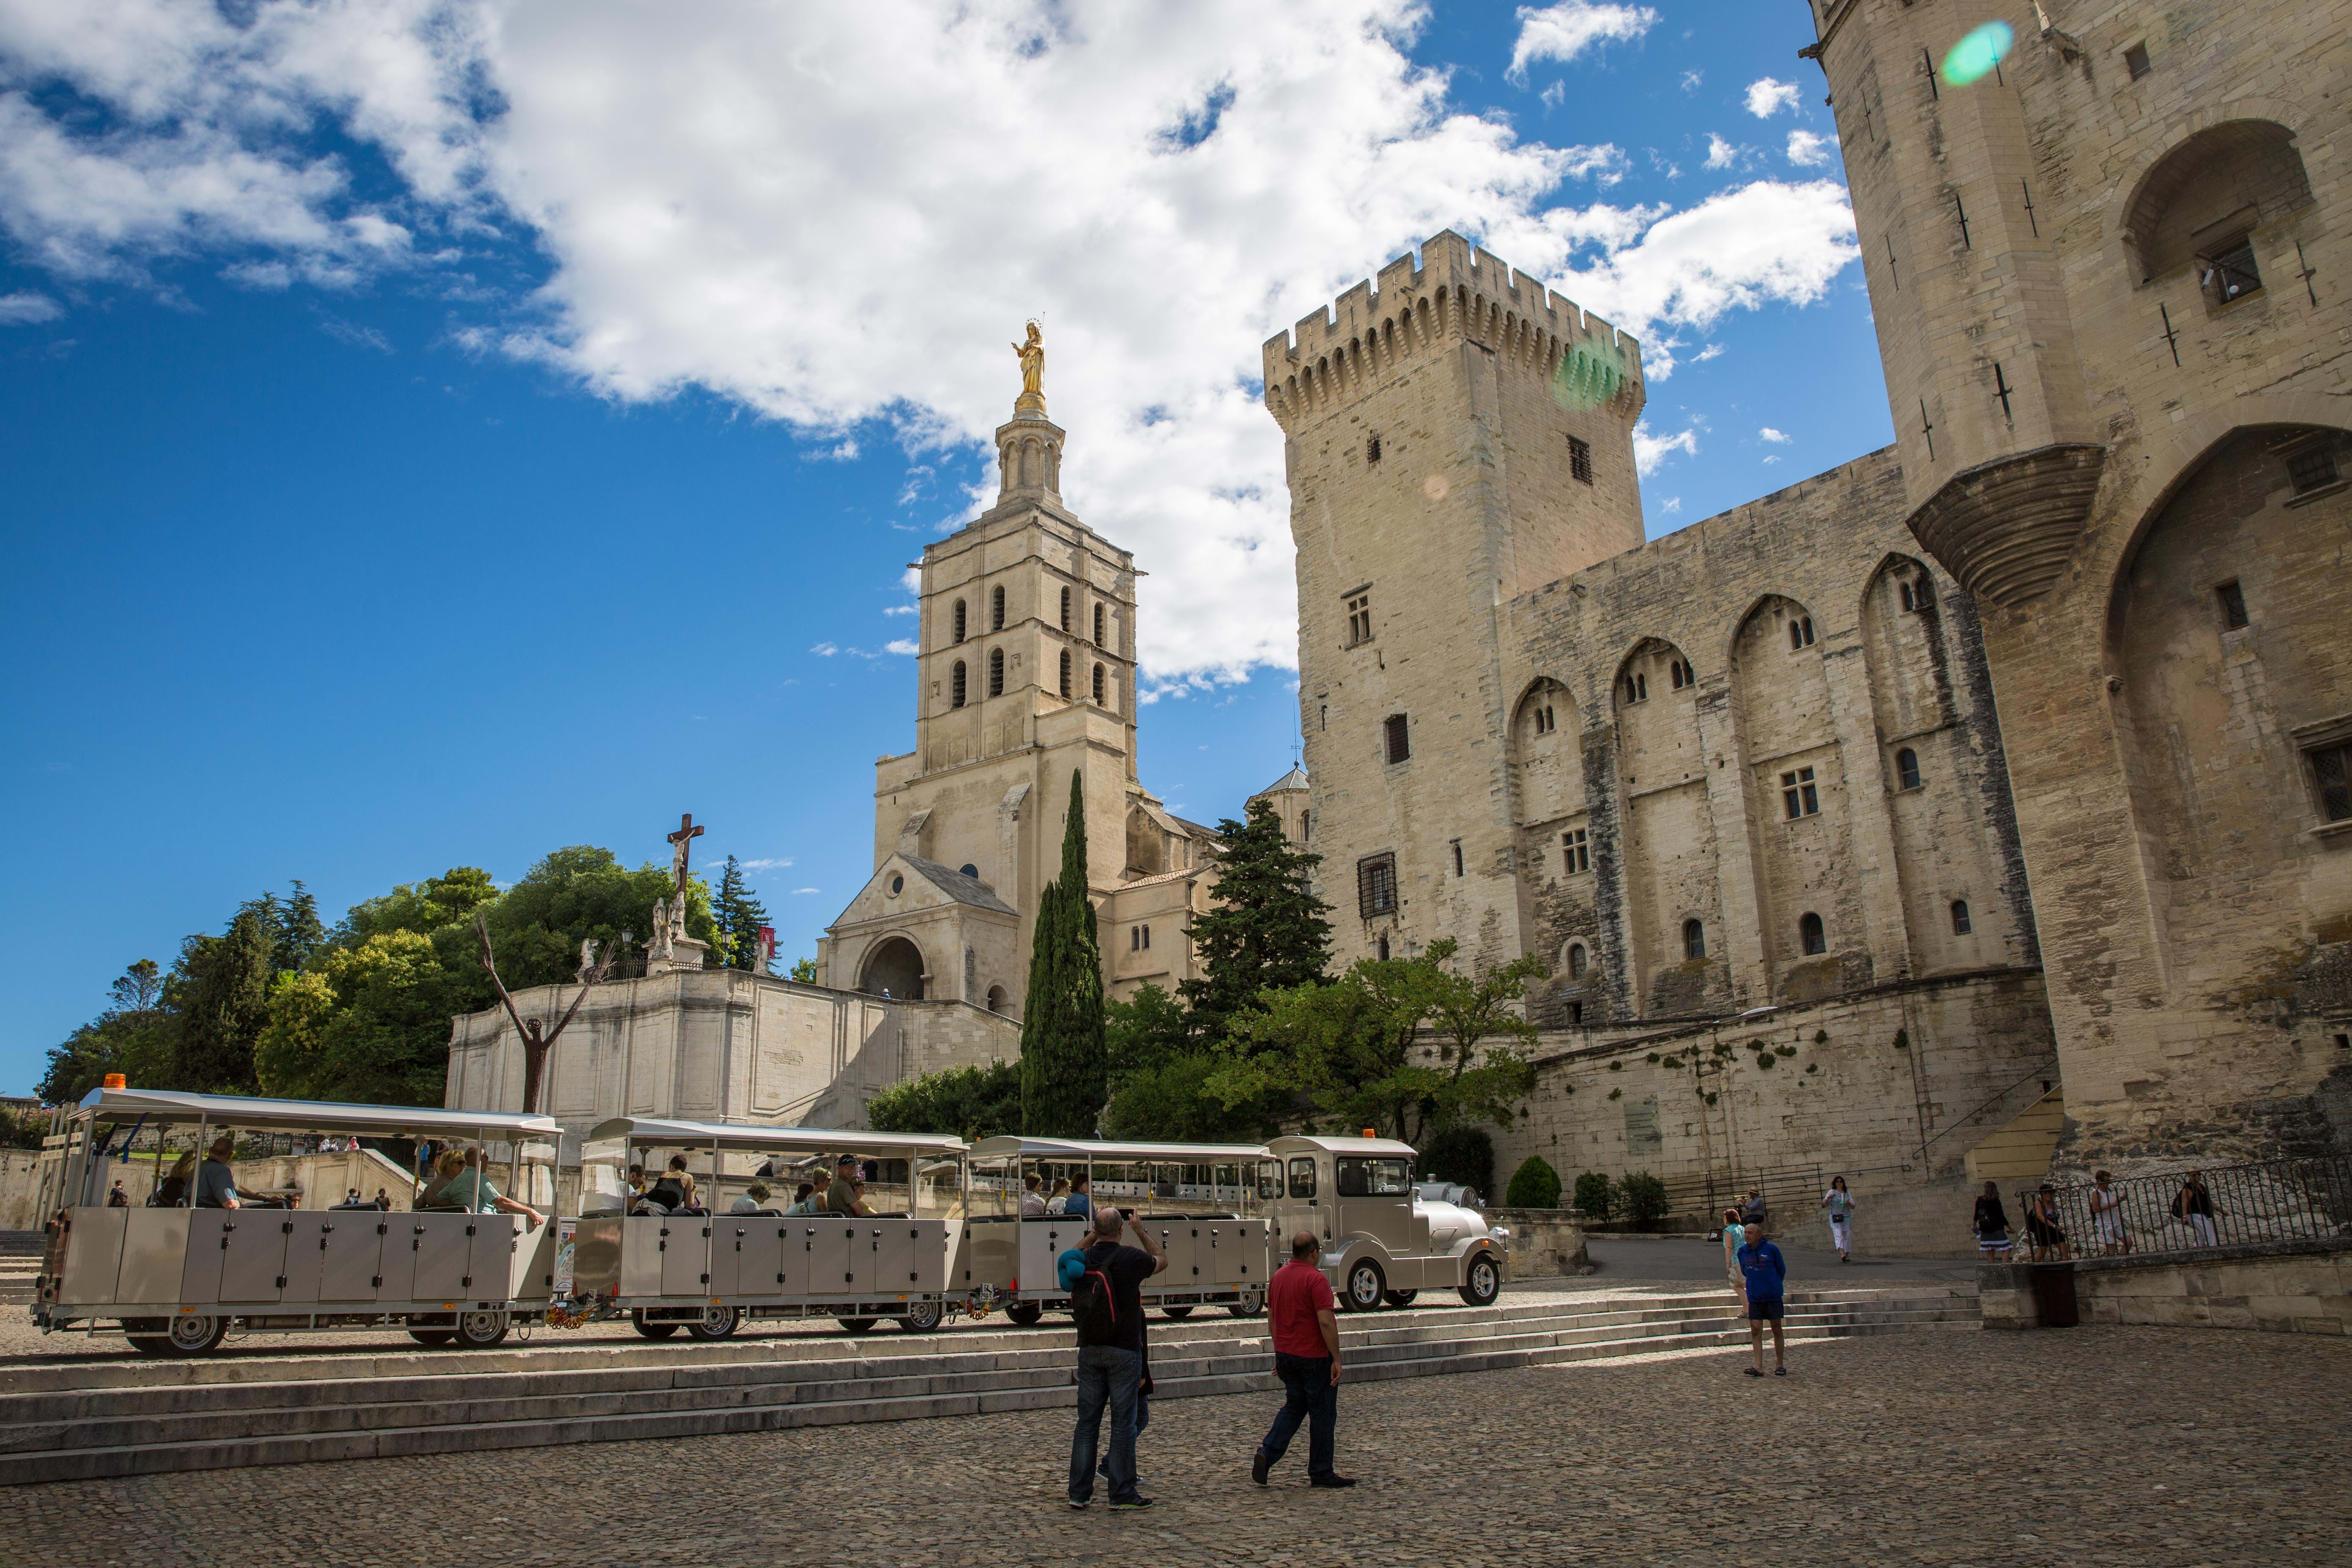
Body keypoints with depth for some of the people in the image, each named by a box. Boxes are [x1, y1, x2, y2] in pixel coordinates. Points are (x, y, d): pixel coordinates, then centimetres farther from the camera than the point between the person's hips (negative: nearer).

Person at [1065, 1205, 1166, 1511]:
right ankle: (1122, 1494, 6)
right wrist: (1141, 1231, 19)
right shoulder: (1130, 1258, -11)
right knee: (1123, 1423, 2)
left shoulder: (1082, 1260, 0)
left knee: (1087, 1422, 10)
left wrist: (1094, 1235, 24)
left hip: (1088, 1351, 4)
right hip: (1123, 1351, -4)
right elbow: (1162, 1260, 10)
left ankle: (1079, 1492, 14)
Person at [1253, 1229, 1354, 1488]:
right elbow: (1326, 1322, -22)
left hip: (1286, 1355, 7)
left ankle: (1266, 1453, 3)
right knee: (1322, 1414, 6)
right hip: (1315, 1356, -7)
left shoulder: (1278, 1277, 6)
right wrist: (1336, 1359, -16)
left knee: (1294, 1406, 19)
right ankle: (1321, 1473, 14)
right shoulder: (1315, 1279, -17)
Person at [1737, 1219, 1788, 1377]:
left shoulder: (1771, 1249, -9)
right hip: (1754, 1298, 3)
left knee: (1776, 1330, 6)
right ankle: (1759, 1367, -1)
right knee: (1755, 1331, -2)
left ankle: (1780, 1365, 17)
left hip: (1774, 1297, -3)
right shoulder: (1742, 1251, 2)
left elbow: (1782, 1270, 4)